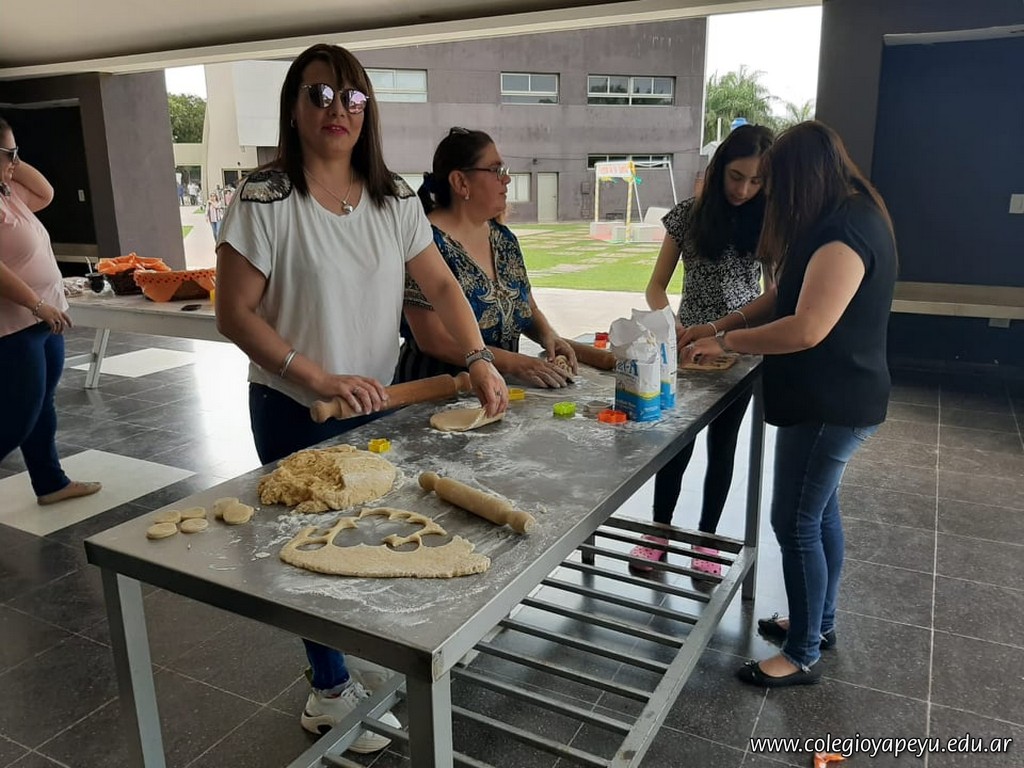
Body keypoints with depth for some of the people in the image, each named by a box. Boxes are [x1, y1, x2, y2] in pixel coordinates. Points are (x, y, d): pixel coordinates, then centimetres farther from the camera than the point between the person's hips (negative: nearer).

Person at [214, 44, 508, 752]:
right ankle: (331, 694, 32)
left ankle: (353, 677, 39)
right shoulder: (265, 201, -13)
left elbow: (440, 284, 1)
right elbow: (234, 313, -14)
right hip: (295, 413, -4)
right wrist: (320, 378, -23)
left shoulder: (394, 199, 1)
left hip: (375, 404, 5)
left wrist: (480, 360, -14)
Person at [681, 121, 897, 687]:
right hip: (829, 398, 11)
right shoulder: (847, 218, 11)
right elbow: (783, 295, 12)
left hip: (831, 403, -11)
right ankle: (819, 622, 38)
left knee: (796, 522, 0)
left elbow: (806, 328, -30)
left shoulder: (846, 232, -23)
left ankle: (803, 655, 15)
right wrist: (717, 328, 5)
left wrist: (726, 342, -18)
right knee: (819, 511, 20)